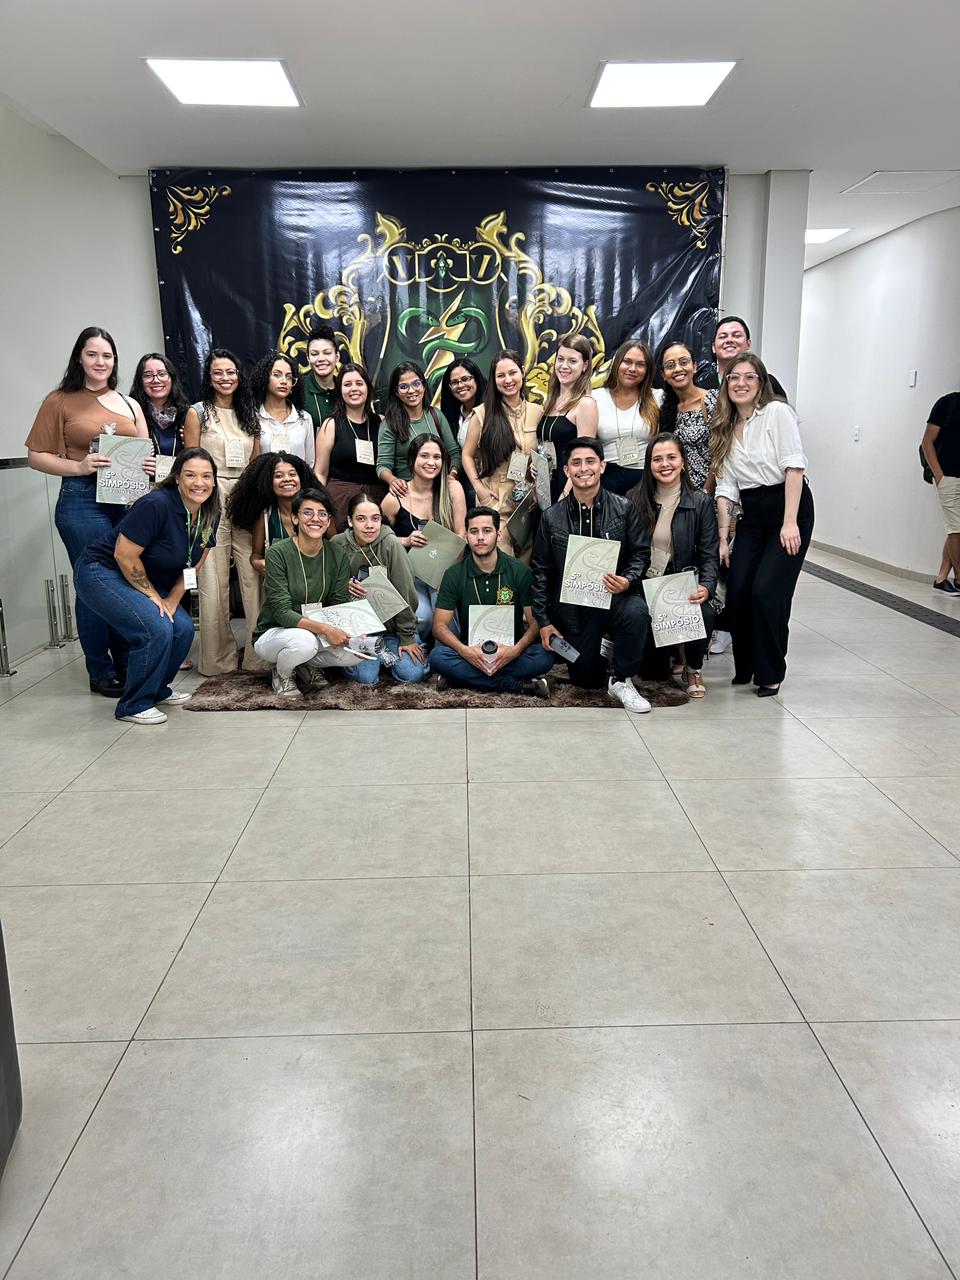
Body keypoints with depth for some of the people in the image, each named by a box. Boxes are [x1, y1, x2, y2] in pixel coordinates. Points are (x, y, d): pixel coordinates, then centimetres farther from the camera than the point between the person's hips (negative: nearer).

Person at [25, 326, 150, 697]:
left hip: (128, 500, 5)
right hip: (82, 501, -4)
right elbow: (36, 456, -1)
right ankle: (101, 673, 11)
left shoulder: (129, 404, 14)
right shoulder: (60, 401, 2)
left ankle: (126, 665, 23)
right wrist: (78, 466, -17)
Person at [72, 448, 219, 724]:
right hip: (101, 573, -8)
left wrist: (171, 603, -4)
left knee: (183, 628, -7)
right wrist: (154, 597, -16)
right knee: (156, 629, -23)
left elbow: (191, 567, 6)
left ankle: (156, 691, 17)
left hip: (146, 579, 8)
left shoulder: (209, 516, -4)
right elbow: (125, 555, -25)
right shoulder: (156, 505, -28)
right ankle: (133, 705, -5)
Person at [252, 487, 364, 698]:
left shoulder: (338, 556, -4)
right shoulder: (278, 553, -17)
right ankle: (281, 672, -2)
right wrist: (324, 629, -36)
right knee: (303, 641, -37)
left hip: (316, 634, 4)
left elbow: (340, 605, -5)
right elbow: (281, 612, -22)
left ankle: (307, 665, 7)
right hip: (273, 633, -4)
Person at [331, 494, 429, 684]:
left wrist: (407, 637, -13)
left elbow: (404, 593, -14)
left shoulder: (390, 544, -17)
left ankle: (389, 651, 17)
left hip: (392, 622, -1)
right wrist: (344, 585, -16)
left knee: (411, 674, -14)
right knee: (365, 676, -18)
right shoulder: (338, 544, -8)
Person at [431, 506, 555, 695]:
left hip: (509, 651, -1)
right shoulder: (454, 575, 1)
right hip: (470, 650, 1)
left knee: (544, 657, -29)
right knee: (437, 657, -30)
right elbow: (440, 625, -3)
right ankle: (521, 685, -25)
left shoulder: (519, 570, -1)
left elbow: (535, 621, -3)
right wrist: (464, 651, -23)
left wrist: (516, 650, -24)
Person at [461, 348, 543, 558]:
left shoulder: (537, 412, 7)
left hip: (529, 500, 3)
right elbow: (468, 455, 4)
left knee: (527, 560, 6)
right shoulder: (483, 413, 0)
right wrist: (479, 487, -7)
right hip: (494, 501, -3)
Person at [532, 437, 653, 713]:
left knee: (636, 611, -37)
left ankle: (621, 681, -15)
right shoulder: (552, 517, 1)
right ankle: (597, 647, 38)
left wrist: (628, 580, -21)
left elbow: (641, 553, 2)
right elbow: (541, 571, 5)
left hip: (615, 596, -1)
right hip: (573, 605, 1)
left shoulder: (624, 509, -2)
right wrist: (543, 621, 2)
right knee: (585, 679, 0)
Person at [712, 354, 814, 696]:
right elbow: (726, 486, 9)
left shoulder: (777, 412, -5)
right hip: (751, 516, 5)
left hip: (789, 510, -5)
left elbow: (794, 467, -12)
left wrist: (790, 523, -19)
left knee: (767, 591, -14)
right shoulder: (725, 428, 12)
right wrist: (723, 537, 3)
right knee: (736, 592, -4)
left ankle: (770, 674, 3)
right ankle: (745, 668, 17)